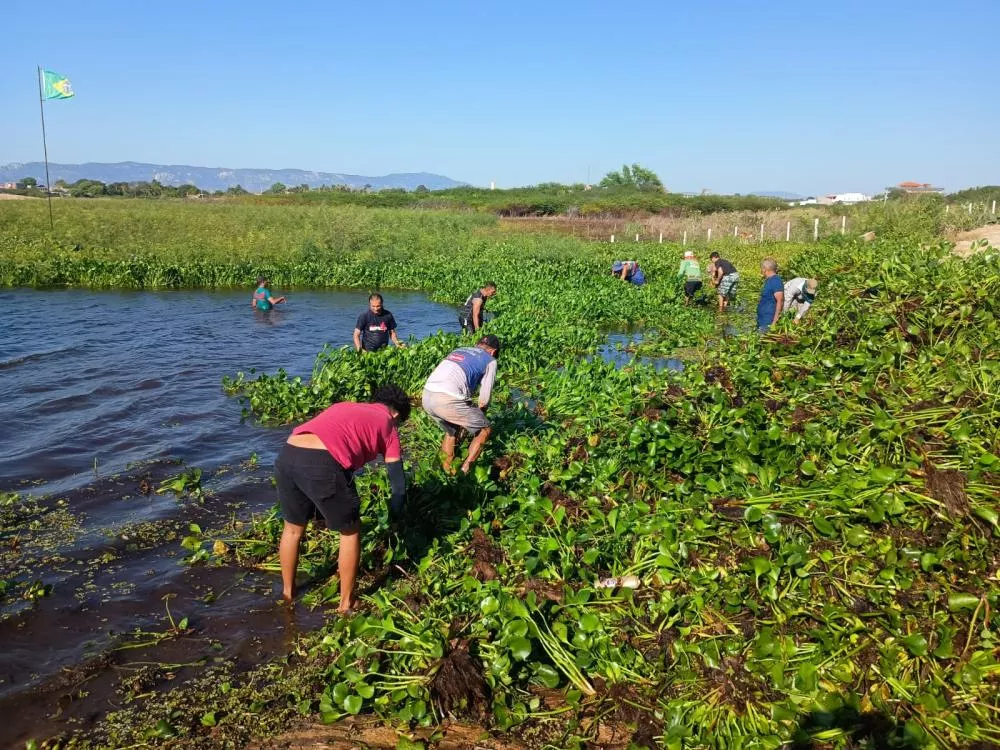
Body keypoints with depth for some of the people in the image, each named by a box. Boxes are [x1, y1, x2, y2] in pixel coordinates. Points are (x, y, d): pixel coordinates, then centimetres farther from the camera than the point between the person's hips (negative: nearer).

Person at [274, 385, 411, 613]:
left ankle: (287, 592, 46)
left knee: (293, 528, 29)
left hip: (287, 455, 6)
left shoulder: (344, 406, 34)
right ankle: (346, 603, 30)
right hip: (322, 463, -5)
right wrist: (393, 521, 36)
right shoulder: (387, 425, 20)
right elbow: (398, 483, 19)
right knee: (350, 532, 20)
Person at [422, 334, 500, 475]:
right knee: (484, 430, 14)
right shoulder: (490, 361, 14)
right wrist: (478, 418, 31)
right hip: (447, 399, -7)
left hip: (427, 395, 7)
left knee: (451, 431, 31)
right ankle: (465, 470, 10)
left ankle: (448, 471, 33)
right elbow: (484, 400, 12)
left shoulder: (459, 350, 31)